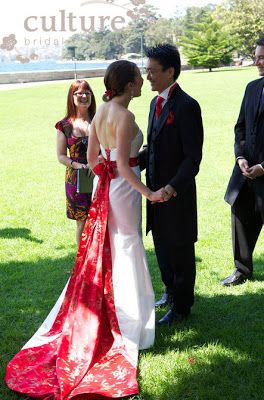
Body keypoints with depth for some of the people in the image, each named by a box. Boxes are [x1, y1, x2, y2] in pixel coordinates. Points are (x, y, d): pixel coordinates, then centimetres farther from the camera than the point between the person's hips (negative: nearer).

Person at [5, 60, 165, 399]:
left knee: (102, 249, 19)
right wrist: (149, 193, -22)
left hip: (103, 186, 8)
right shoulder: (125, 116, -20)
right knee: (125, 250, 5)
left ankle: (96, 312, 33)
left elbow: (91, 156, 12)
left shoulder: (100, 112, 5)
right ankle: (125, 318, 18)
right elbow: (124, 164, -24)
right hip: (123, 188, -8)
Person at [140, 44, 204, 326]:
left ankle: (181, 307, 23)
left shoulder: (186, 106, -18)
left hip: (177, 193, -8)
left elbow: (193, 157, -21)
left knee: (180, 250, 7)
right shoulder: (156, 103, 9)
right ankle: (171, 291, 41)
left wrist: (173, 187, -29)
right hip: (156, 190, 8)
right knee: (161, 245, 21)